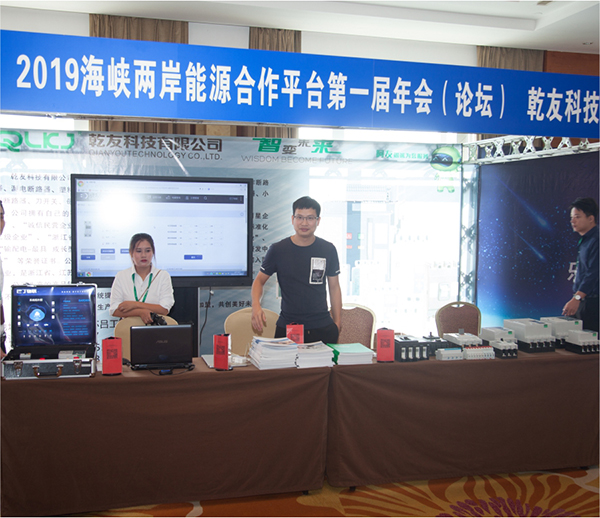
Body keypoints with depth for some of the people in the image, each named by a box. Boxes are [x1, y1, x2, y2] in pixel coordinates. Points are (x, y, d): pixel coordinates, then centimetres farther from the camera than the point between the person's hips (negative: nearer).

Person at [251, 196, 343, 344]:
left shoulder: (328, 250, 4)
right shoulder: (277, 250, -1)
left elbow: (334, 287, 10)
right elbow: (259, 280, 7)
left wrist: (337, 323, 6)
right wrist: (256, 305, -12)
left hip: (323, 328, 1)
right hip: (287, 328, -1)